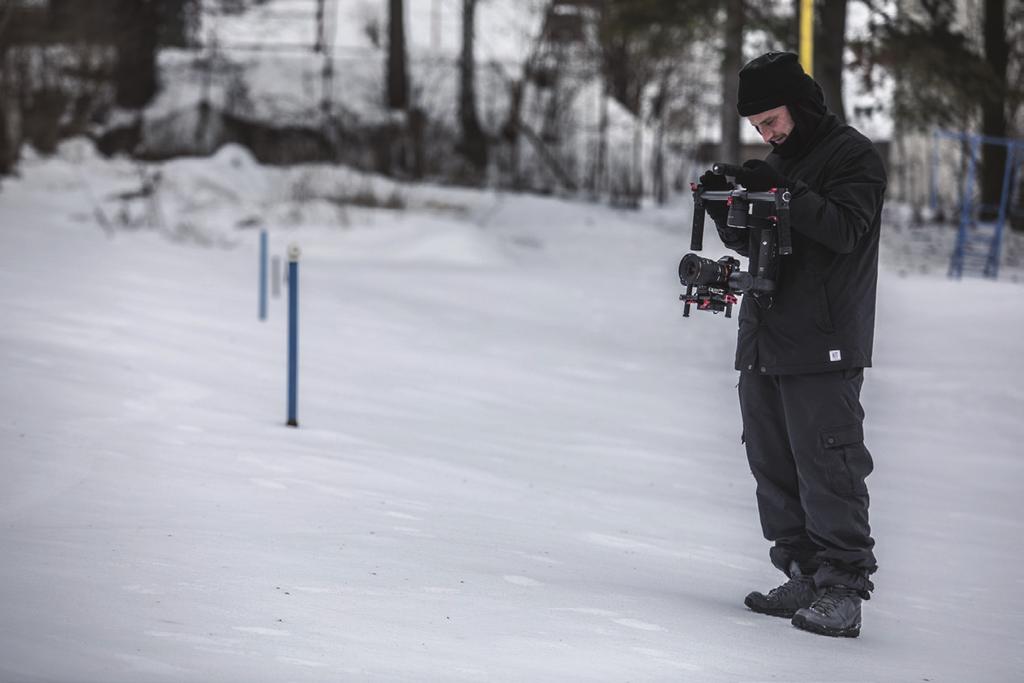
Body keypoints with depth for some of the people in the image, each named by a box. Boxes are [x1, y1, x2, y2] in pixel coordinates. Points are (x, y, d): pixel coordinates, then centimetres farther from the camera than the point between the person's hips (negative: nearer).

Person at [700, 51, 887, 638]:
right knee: (775, 467, 8)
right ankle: (804, 577, 14)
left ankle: (842, 591, -10)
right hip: (763, 344, 8)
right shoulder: (780, 161, 20)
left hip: (824, 349, -8)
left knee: (827, 469, -11)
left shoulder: (855, 155, -3)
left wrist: (787, 194, -24)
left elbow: (845, 229, -16)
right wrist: (726, 209, 4)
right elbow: (751, 244, 23)